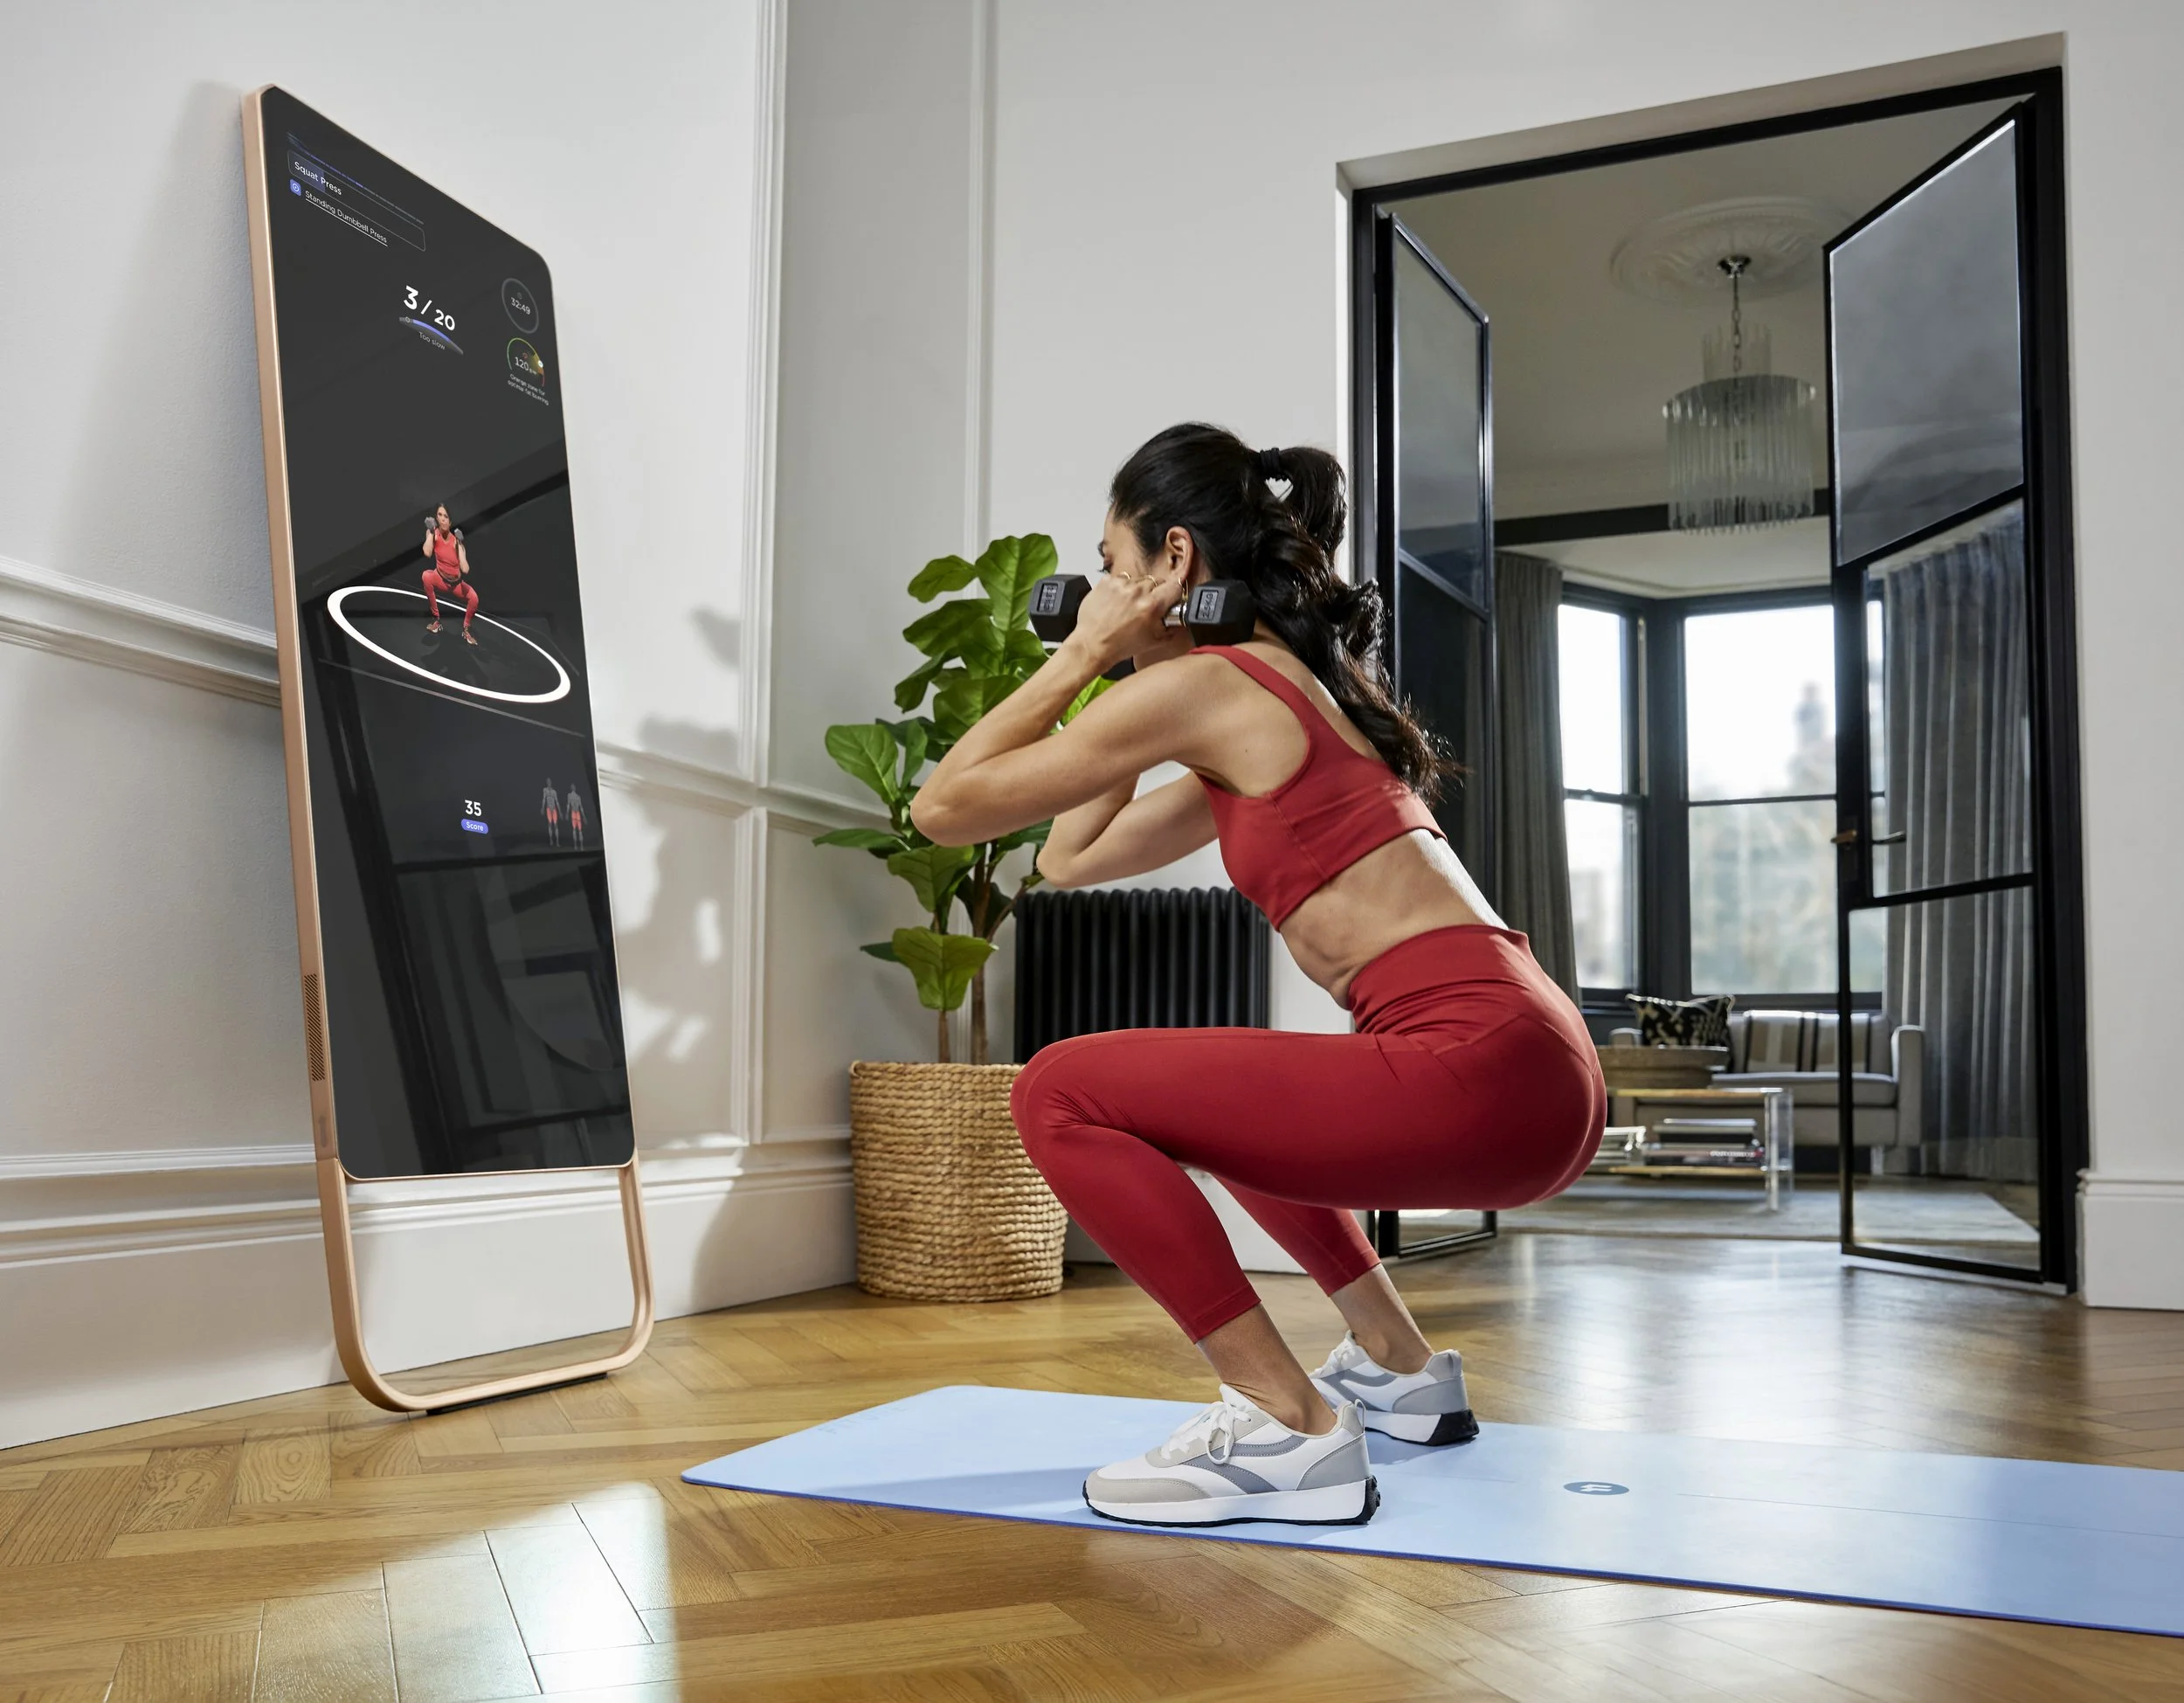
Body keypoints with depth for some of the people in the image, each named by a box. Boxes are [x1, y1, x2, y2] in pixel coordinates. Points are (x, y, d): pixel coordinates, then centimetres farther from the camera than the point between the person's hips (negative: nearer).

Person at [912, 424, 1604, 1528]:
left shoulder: (1205, 687, -5)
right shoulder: (1296, 689, 22)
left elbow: (945, 809, -1)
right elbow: (1071, 859, 27)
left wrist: (1085, 655, 5)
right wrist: (1124, 670, 24)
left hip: (1482, 1069, -10)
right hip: (1536, 1069, 10)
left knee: (1062, 1096, -8)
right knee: (1220, 1097, 31)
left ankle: (1289, 1432, -6)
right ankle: (1397, 1368, 31)